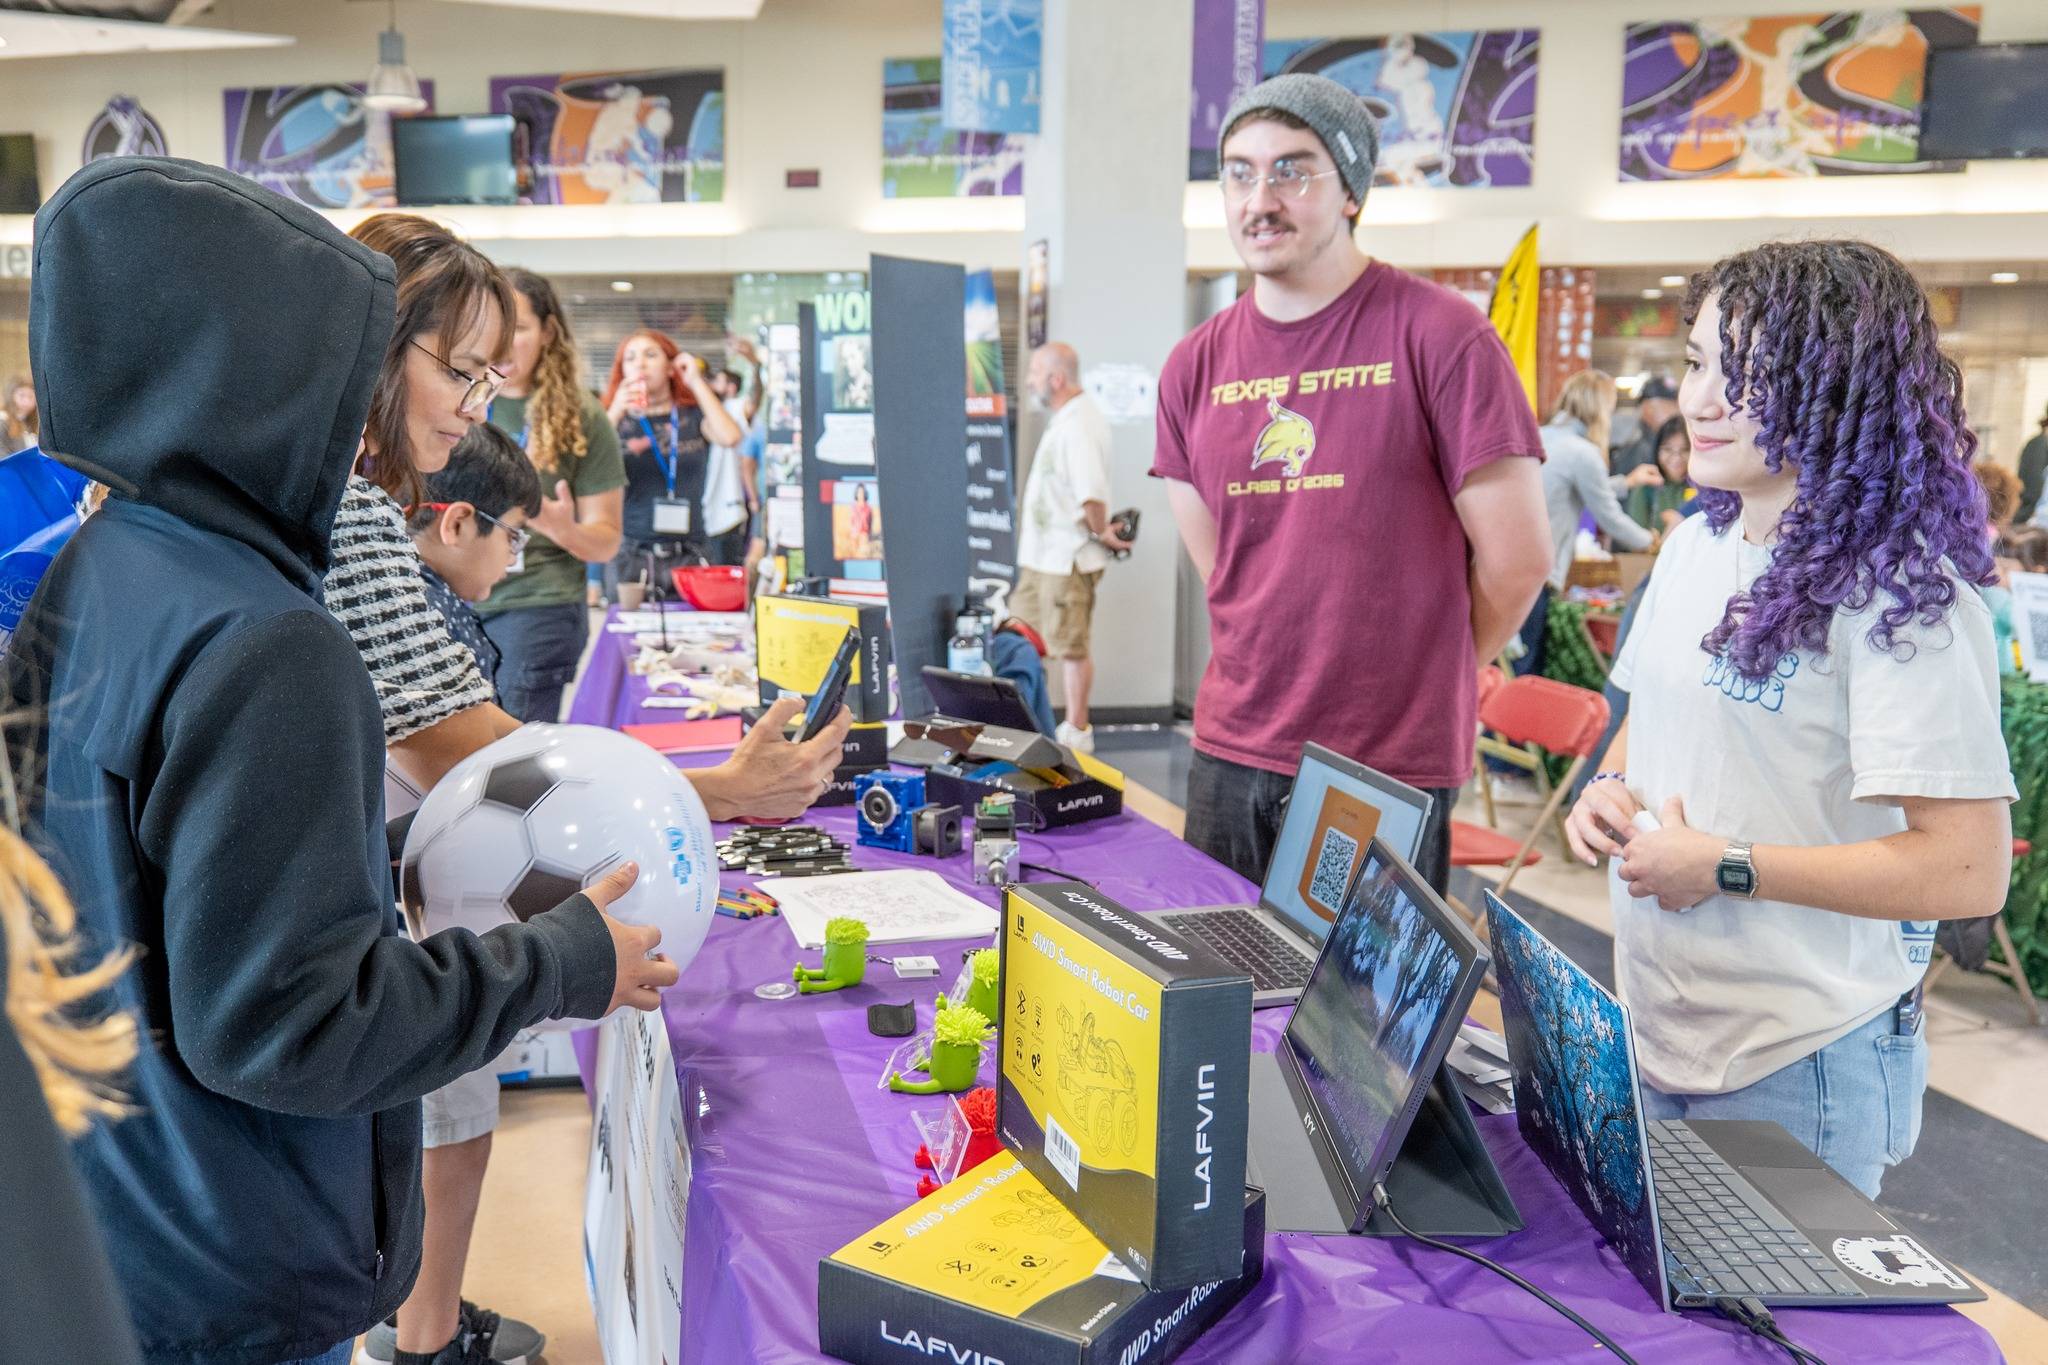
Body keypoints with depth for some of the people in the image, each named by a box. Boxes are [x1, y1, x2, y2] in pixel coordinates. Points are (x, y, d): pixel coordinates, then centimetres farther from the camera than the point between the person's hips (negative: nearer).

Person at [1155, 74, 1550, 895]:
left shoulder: (1440, 336, -9)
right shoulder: (1195, 367, 6)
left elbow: (1515, 560, -7)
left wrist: (1422, 679, 6)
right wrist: (1295, 667, 8)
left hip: (1392, 770, -4)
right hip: (1230, 755, 5)